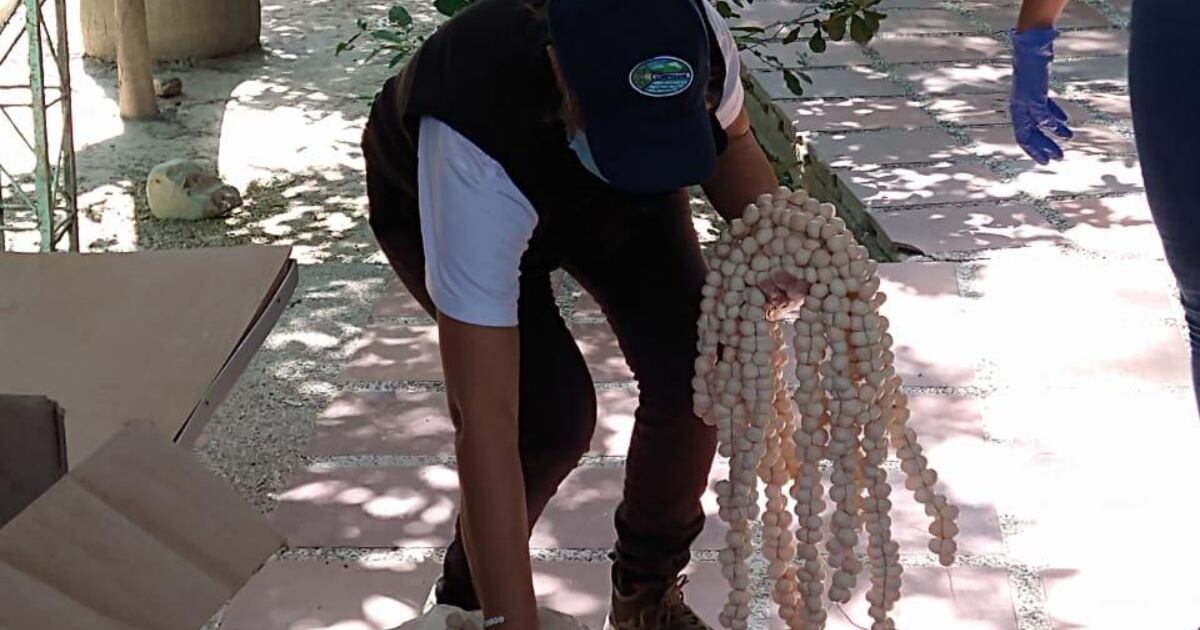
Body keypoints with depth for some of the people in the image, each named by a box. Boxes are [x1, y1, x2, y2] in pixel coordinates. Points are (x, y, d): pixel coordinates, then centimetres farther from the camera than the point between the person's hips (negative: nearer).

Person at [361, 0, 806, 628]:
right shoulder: (473, 152, -48)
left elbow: (731, 142, -8)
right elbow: (484, 420, -48)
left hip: (613, 198, 4)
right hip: (433, 197, -4)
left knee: (693, 372, -14)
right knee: (551, 412, -23)